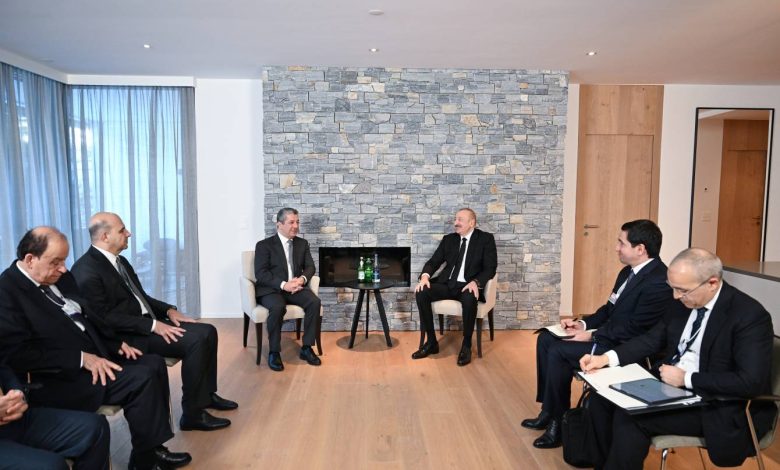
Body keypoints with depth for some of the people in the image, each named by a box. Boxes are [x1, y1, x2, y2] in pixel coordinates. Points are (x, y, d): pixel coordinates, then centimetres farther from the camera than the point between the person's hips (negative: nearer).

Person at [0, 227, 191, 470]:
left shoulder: (59, 277, 9)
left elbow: (88, 316, 19)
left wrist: (116, 343, 4)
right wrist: (81, 358, -23)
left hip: (96, 355, 9)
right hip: (59, 377, -9)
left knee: (154, 363, -3)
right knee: (141, 378, -22)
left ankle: (154, 447, 6)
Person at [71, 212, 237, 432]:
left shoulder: (120, 261, 12)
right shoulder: (86, 271, -17)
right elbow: (106, 318, -21)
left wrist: (169, 310, 2)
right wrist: (153, 326, -23)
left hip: (147, 323, 9)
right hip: (127, 336, -9)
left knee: (207, 331, -1)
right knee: (196, 340, -23)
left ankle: (207, 394, 15)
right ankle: (192, 414, -12)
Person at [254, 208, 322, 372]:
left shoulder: (302, 243, 13)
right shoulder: (264, 245, -2)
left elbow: (310, 267, 9)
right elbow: (260, 274, -11)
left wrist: (302, 279, -15)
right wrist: (283, 285, -24)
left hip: (296, 287, 4)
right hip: (271, 289, -4)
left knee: (314, 302, -25)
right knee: (277, 307, -36)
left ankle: (306, 348, -12)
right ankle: (274, 352, -18)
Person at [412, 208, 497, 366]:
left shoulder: (486, 239, 1)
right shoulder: (448, 239, 14)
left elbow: (490, 268, -6)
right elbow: (434, 261, 10)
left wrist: (476, 282, -25)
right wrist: (425, 276, -13)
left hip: (468, 286, -4)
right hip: (447, 283, 5)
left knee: (469, 300, -39)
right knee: (421, 293, -22)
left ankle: (466, 345, -17)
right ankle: (431, 342, -10)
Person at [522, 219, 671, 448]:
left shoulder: (659, 282, -23)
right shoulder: (629, 271, 8)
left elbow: (633, 330, -24)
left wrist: (591, 336, -19)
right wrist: (584, 324, 2)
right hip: (607, 336, 10)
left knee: (559, 352, -23)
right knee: (546, 338, 2)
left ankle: (558, 421, -5)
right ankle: (548, 410, 8)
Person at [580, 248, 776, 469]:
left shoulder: (750, 315, -18)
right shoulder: (682, 303, 2)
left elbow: (751, 382, -25)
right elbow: (652, 339, 11)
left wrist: (687, 378, -21)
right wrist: (608, 357, -4)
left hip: (714, 406, -7)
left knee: (630, 417, -23)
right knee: (602, 398, -5)